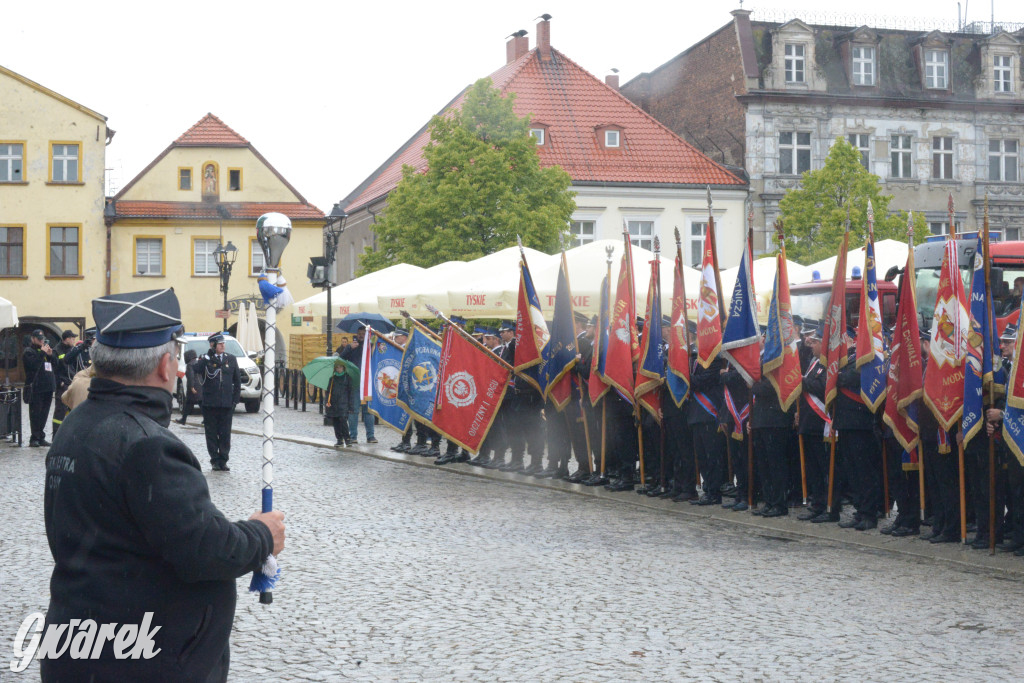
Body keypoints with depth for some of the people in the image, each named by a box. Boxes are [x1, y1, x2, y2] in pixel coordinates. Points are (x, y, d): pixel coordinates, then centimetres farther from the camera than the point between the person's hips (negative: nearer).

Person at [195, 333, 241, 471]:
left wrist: (235, 399, 6)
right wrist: (208, 356, -20)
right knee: (212, 434, 3)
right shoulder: (206, 360, 0)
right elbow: (195, 370, -20)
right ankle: (215, 461, 11)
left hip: (226, 404, 2)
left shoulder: (231, 359, 9)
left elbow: (237, 381, 13)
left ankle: (223, 461, 11)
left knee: (225, 435, 2)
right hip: (210, 404, -2)